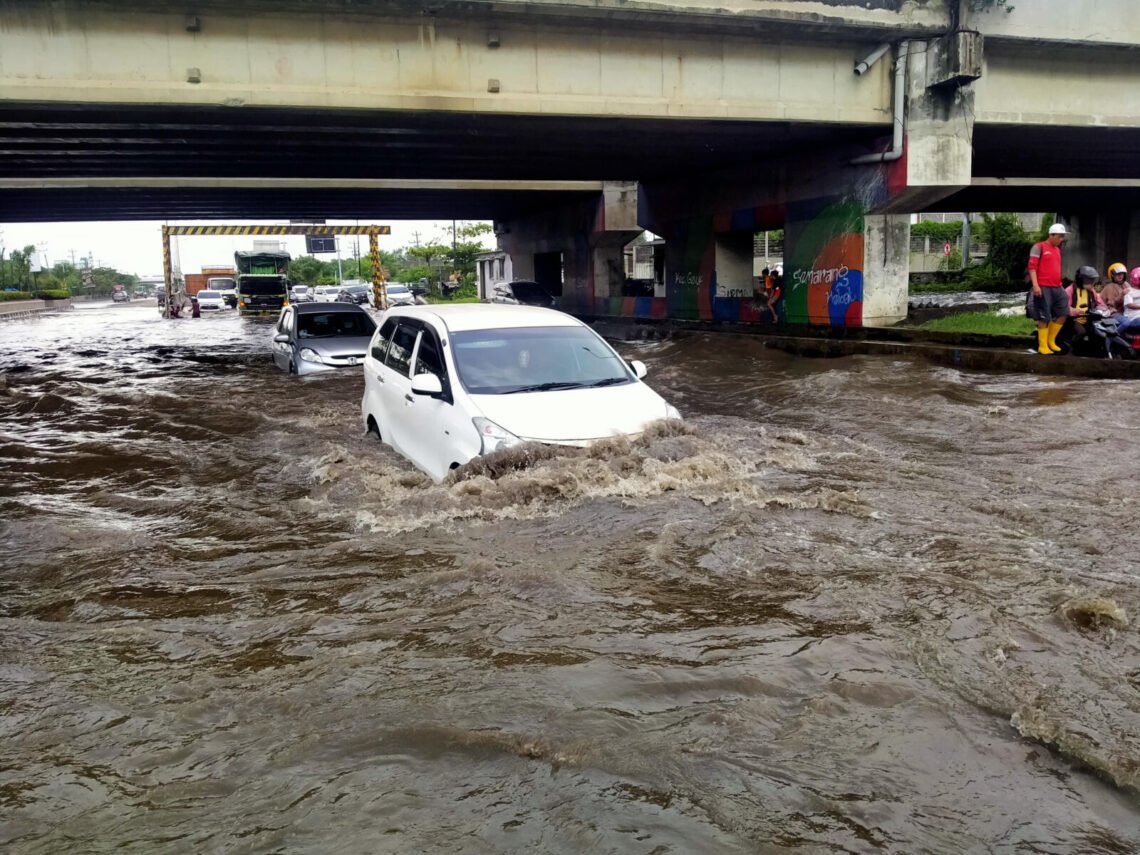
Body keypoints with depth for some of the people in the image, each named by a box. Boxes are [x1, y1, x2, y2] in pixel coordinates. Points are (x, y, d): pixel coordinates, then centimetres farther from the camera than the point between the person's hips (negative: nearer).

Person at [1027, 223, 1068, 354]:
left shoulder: (1057, 249, 20)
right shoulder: (1039, 247, -4)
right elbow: (1032, 266, -11)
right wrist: (1035, 285, -19)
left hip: (1057, 287, 8)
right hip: (1043, 288, -8)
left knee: (1063, 313, 7)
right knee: (1044, 317, -6)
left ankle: (1051, 341, 20)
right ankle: (1042, 346, 1)